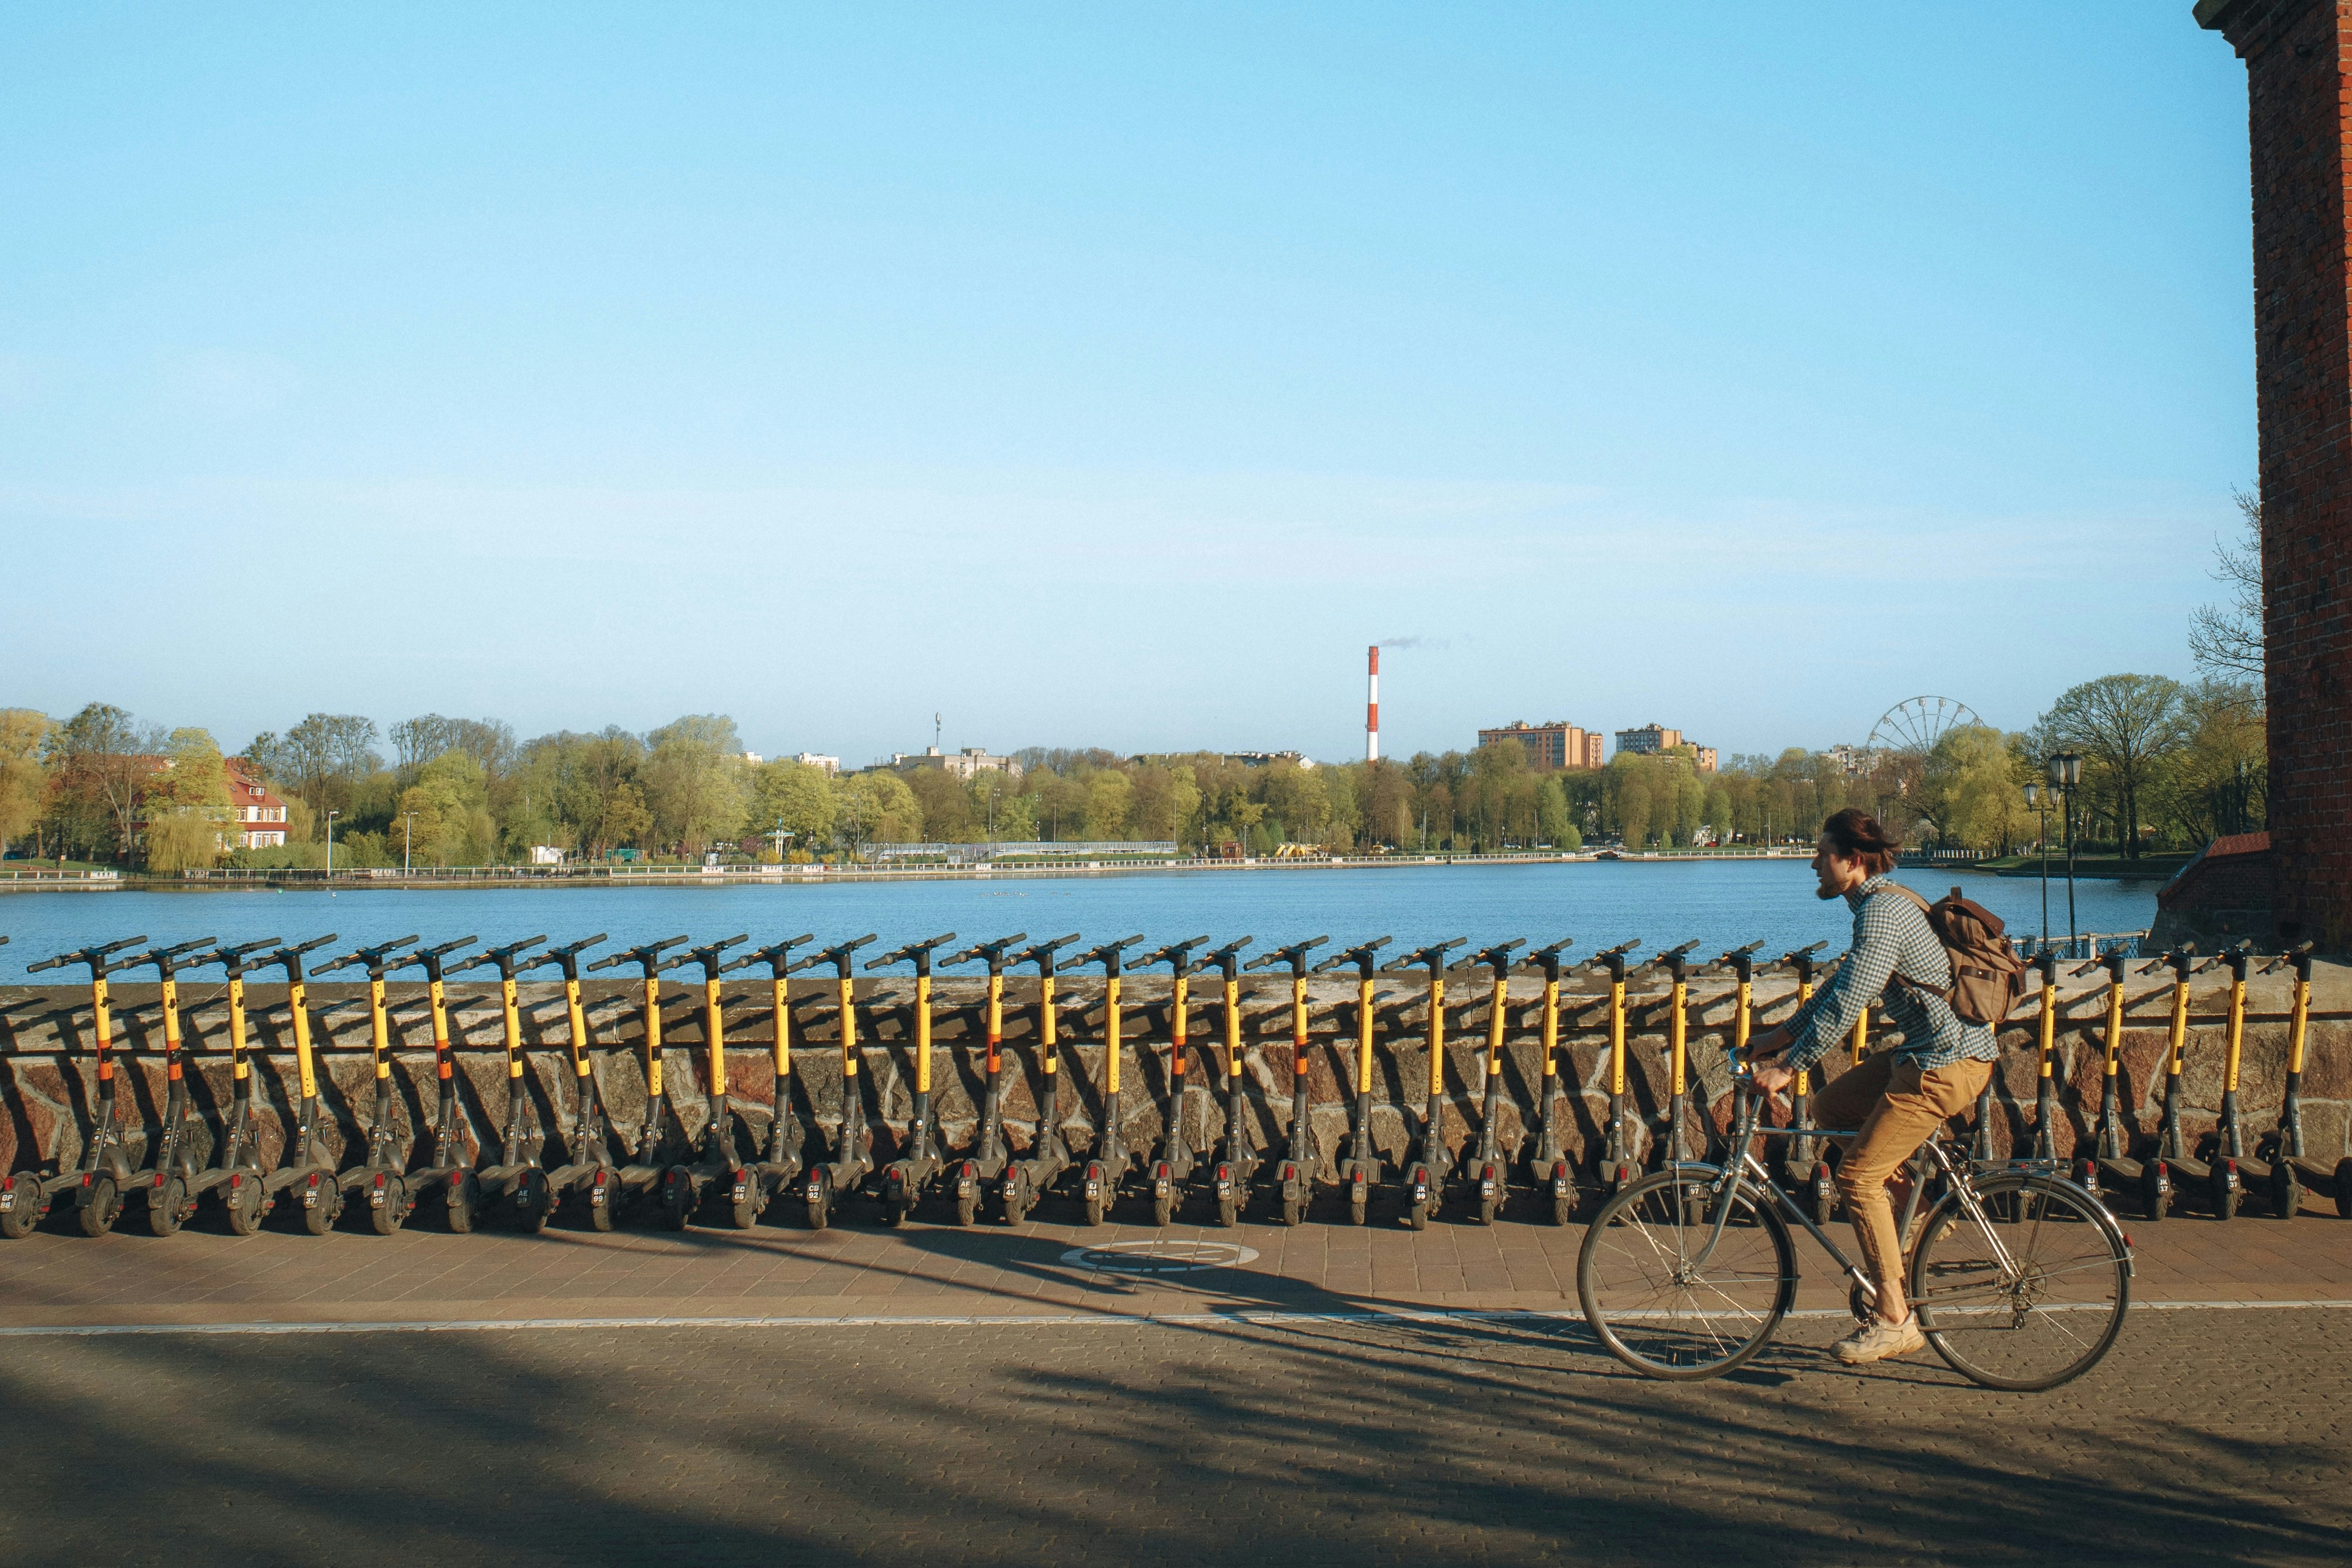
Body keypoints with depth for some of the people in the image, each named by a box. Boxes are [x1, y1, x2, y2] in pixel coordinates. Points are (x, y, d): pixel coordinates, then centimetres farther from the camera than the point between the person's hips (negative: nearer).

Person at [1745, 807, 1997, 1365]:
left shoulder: (1883, 911, -18)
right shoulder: (1882, 903, 15)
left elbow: (1847, 1003, -23)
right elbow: (1841, 985, 24)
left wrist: (1788, 1067, -18)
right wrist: (1783, 1034, 22)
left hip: (1947, 1062, -10)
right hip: (1930, 1050, 10)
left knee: (1858, 1174, -7)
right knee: (1830, 1107, 16)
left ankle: (1894, 1320, -1)